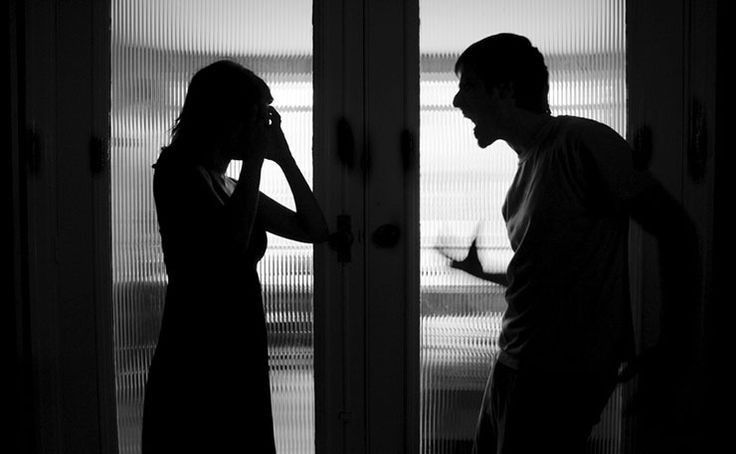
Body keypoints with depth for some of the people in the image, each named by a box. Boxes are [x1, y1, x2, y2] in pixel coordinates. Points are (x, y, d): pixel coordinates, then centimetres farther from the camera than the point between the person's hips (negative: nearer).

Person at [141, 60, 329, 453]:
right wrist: (255, 156, -13)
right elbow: (232, 240, -22)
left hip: (240, 360, 8)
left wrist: (283, 156, 9)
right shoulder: (178, 170, -7)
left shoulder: (232, 186, 15)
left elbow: (314, 229, 16)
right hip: (196, 364, -8)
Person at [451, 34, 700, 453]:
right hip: (514, 367, 9)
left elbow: (677, 231, -13)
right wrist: (483, 271, 9)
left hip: (562, 377, -8)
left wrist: (672, 345, -12)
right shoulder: (528, 166, 14)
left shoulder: (581, 142, -12)